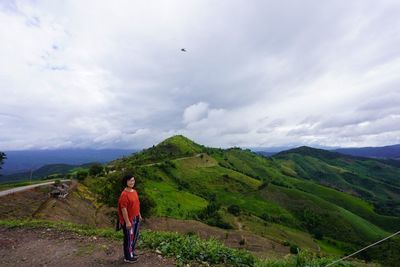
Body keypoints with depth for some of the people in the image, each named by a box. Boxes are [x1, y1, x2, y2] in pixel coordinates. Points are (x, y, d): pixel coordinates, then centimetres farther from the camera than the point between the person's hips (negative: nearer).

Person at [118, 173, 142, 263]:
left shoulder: (134, 191, 3)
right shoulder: (124, 194, -24)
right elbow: (123, 209, -22)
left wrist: (139, 215, 17)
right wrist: (127, 222, -20)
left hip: (136, 218, 8)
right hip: (129, 220, -8)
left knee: (135, 236, 21)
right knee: (129, 238, 9)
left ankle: (131, 252, 41)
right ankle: (127, 257, 28)